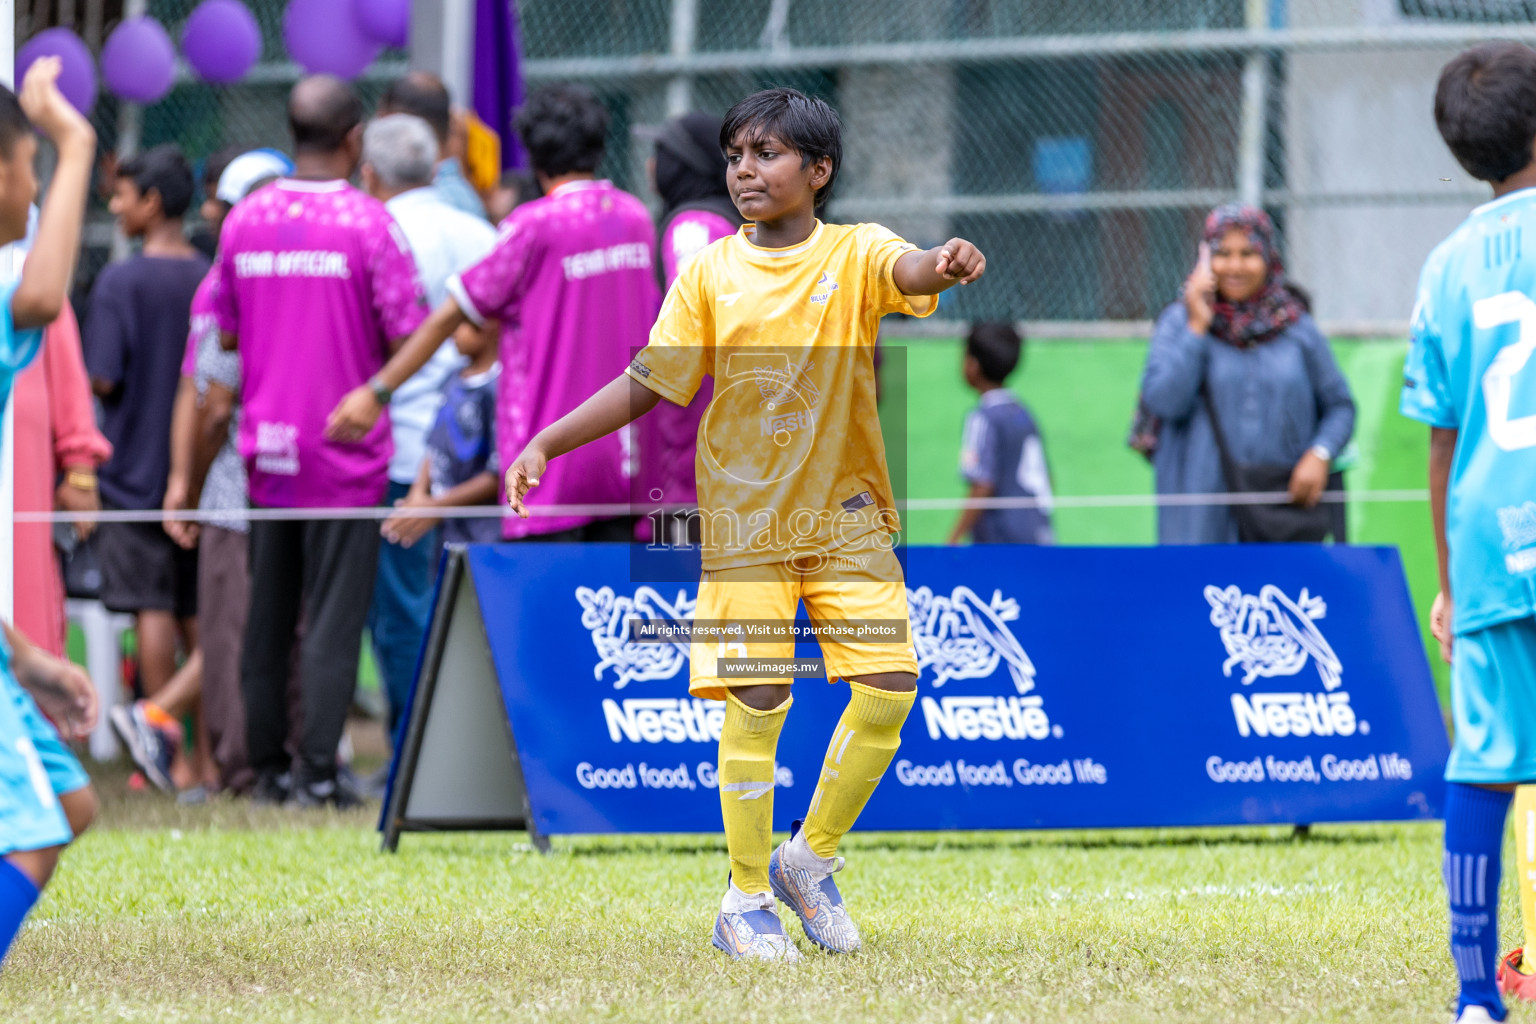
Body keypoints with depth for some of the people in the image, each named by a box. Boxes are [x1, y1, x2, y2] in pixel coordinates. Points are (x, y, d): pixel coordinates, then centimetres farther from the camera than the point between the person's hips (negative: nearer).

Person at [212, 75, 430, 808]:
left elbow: (224, 333, 10)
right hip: (345, 450, -4)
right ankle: (318, 770, -4)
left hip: (267, 449, 4)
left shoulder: (244, 220, 3)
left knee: (266, 616, 12)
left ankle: (267, 767, 15)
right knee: (333, 616, -1)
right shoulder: (366, 222, -11)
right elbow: (408, 336, -11)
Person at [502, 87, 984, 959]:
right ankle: (747, 902, 6)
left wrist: (946, 263, -50)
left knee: (891, 685, -9)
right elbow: (646, 386, 3)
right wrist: (546, 444, -6)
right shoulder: (710, 274, 1)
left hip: (846, 515, 0)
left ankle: (810, 857, 11)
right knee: (756, 703, -5)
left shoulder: (854, 254, -3)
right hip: (746, 519, 0)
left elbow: (910, 272, -25)